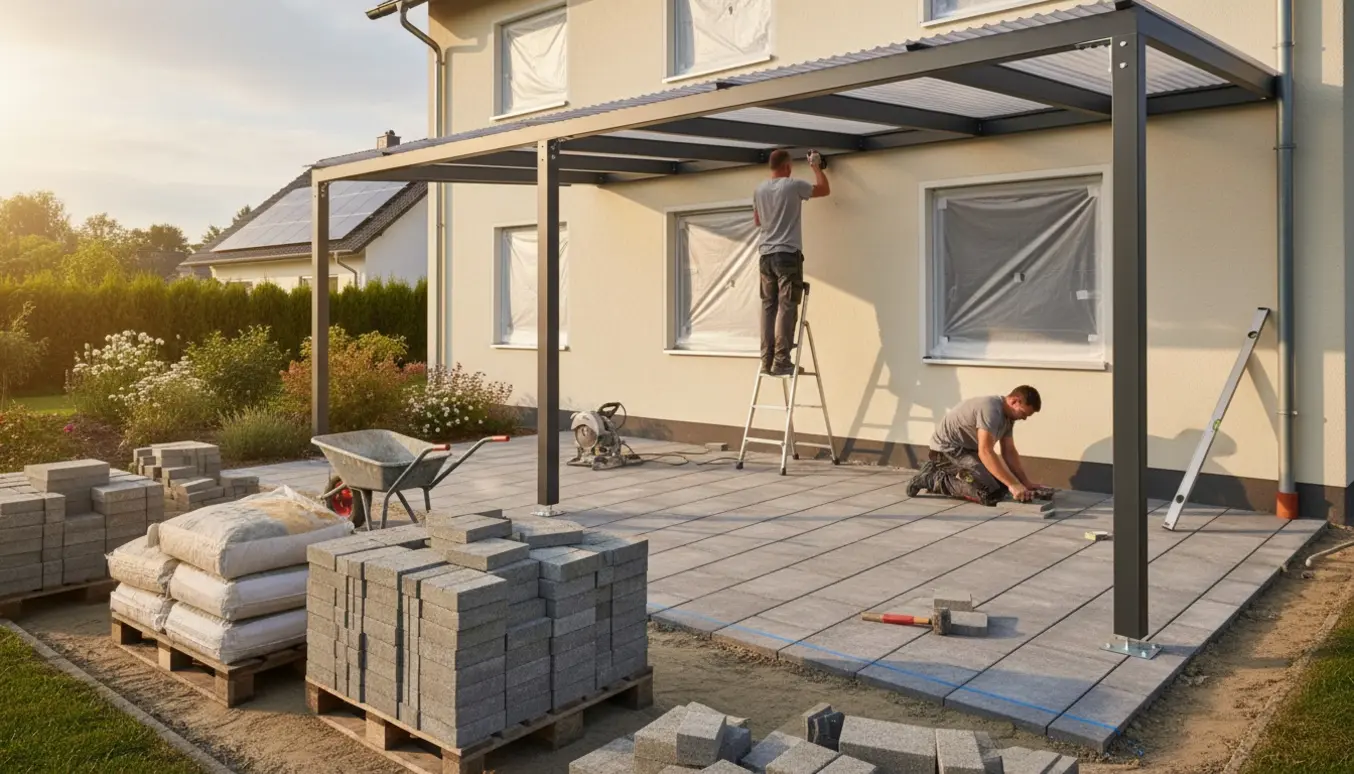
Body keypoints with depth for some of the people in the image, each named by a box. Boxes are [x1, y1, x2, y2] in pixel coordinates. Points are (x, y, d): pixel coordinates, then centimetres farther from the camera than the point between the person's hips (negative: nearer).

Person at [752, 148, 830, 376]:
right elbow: (825, 189, 9)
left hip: (766, 255, 6)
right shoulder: (793, 186, -5)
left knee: (769, 307, 6)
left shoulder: (759, 190, 11)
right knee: (786, 307, -7)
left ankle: (767, 361, 4)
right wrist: (816, 166, 23)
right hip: (788, 254, -6)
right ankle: (781, 361, -12)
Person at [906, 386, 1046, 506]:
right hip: (947, 449, -10)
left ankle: (945, 473, 13)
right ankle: (932, 479, -9)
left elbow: (1009, 452, 10)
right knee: (991, 494, -22)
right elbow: (985, 452, -32)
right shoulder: (990, 409, -24)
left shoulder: (1008, 415, 6)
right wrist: (1013, 484, -34)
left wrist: (1026, 482, 0)